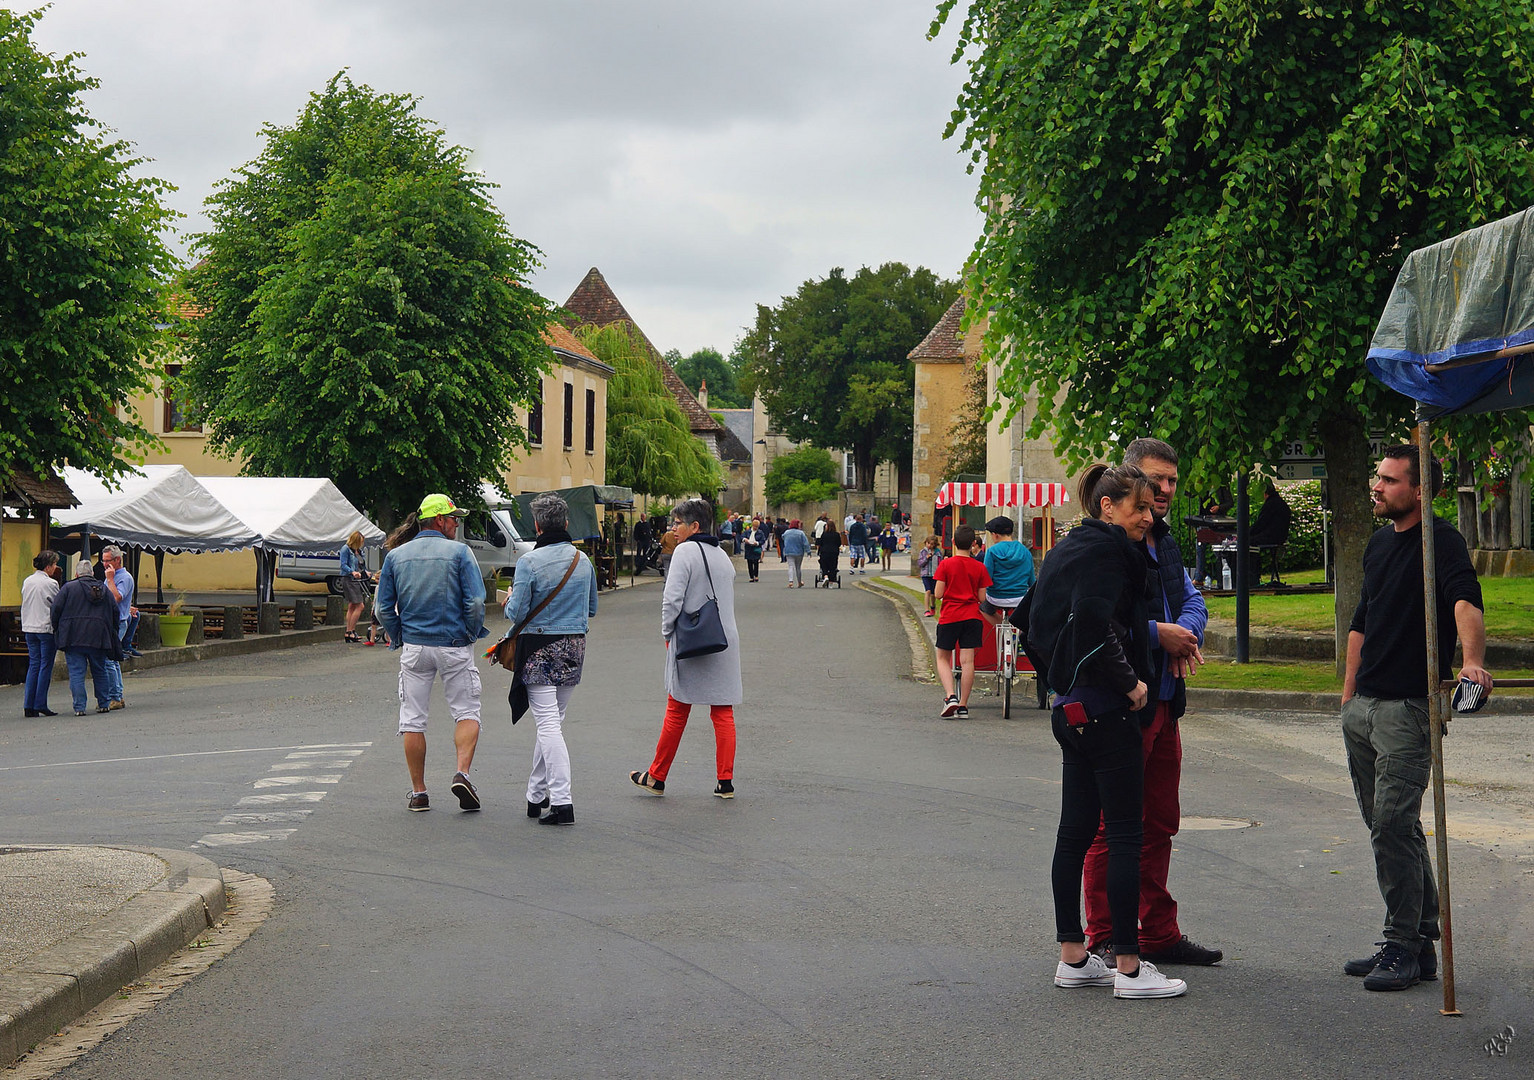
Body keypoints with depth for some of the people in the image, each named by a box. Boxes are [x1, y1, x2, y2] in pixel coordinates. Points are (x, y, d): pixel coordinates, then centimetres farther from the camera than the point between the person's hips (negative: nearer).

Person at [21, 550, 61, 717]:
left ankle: (28, 705, 4)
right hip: (46, 628, -6)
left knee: (33, 665, 9)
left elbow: (25, 604, 15)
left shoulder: (27, 582, 9)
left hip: (29, 628, 6)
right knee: (45, 666, -1)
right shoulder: (51, 583, -11)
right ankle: (40, 705, -2)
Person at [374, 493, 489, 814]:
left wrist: (398, 640, 14)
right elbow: (475, 601, -11)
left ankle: (418, 792, 10)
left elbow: (383, 607, 4)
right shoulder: (459, 552, -6)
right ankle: (462, 773, -13)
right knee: (466, 711, 8)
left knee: (412, 719, 8)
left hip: (414, 646, 3)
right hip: (454, 645, -3)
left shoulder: (395, 556, 5)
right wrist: (471, 634, 3)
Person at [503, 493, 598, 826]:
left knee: (548, 723, -6)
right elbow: (592, 608, 13)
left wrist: (509, 602, 8)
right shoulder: (583, 560, 4)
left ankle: (561, 801, -13)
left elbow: (517, 613, -14)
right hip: (574, 648, 6)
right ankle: (537, 795, 25)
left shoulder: (529, 562, -14)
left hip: (540, 649, -5)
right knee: (553, 721, 16)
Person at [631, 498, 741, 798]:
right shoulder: (722, 556, 12)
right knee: (723, 713, 6)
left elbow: (673, 599, -15)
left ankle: (657, 777, 13)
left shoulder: (685, 551, -10)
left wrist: (667, 633, -1)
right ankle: (725, 782, 5)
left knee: (677, 712, 3)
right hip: (725, 644, 6)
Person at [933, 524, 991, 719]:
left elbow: (938, 594, -8)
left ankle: (950, 696, -11)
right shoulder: (979, 567, -1)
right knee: (967, 661, 0)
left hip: (949, 617, -1)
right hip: (972, 616, 1)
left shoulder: (945, 565, -6)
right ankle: (963, 706, 0)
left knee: (943, 658, 11)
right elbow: (982, 598, 0)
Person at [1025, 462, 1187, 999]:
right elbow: (1094, 622, -26)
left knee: (1074, 832, 12)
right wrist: (1130, 680, -16)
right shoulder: (1105, 551, -13)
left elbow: (1031, 614, 22)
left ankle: (1072, 957, 17)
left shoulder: (1068, 549, 16)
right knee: (1125, 834, -5)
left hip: (1070, 707, 10)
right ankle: (1130, 968, -3)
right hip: (1104, 708, -10)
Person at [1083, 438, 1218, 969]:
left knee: (1160, 823, 14)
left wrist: (1185, 635, -5)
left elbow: (1192, 600, 18)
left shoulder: (1166, 543, 17)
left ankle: (1159, 933, 23)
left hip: (1164, 702, 9)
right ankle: (1104, 941, 4)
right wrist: (1160, 634, -17)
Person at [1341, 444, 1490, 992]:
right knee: (1389, 827, 12)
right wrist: (1349, 693, 21)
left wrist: (1472, 661, -47)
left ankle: (1404, 948, -3)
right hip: (1363, 707, 9)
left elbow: (1466, 601, -30)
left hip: (1409, 706, -8)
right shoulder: (1379, 544, 15)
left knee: (1393, 824, -12)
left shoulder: (1441, 541, -11)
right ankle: (1419, 943, 21)